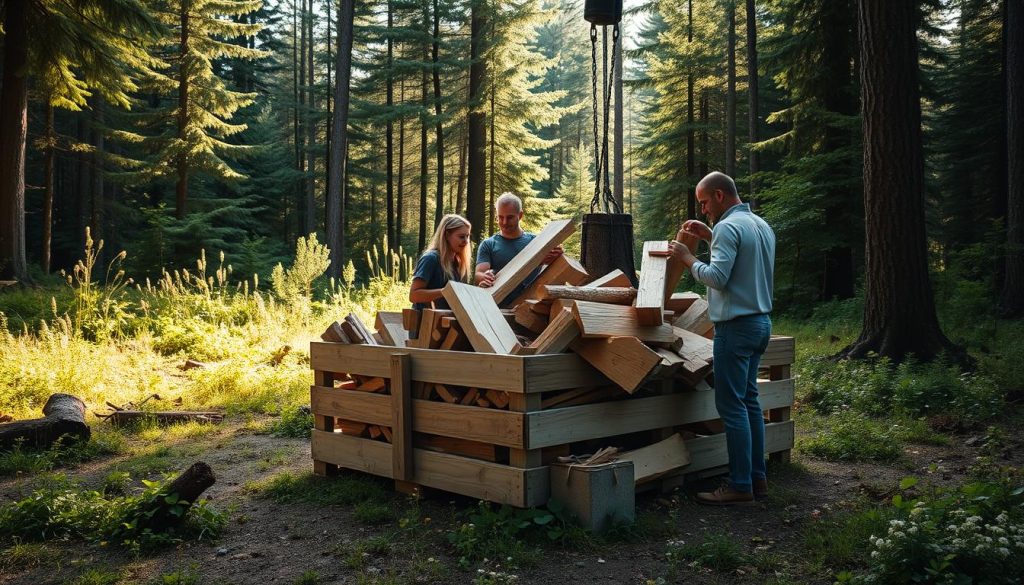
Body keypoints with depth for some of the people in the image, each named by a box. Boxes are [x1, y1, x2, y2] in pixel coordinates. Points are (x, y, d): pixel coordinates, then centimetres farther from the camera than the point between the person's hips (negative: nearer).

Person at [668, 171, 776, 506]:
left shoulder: (728, 227, -14)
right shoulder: (761, 225, 15)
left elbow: (717, 277, -21)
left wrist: (687, 257, -8)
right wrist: (710, 237, 21)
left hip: (736, 327, -10)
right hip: (761, 322, 10)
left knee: (731, 406, -6)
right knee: (749, 401, 14)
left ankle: (740, 486, -2)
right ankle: (757, 477, 19)